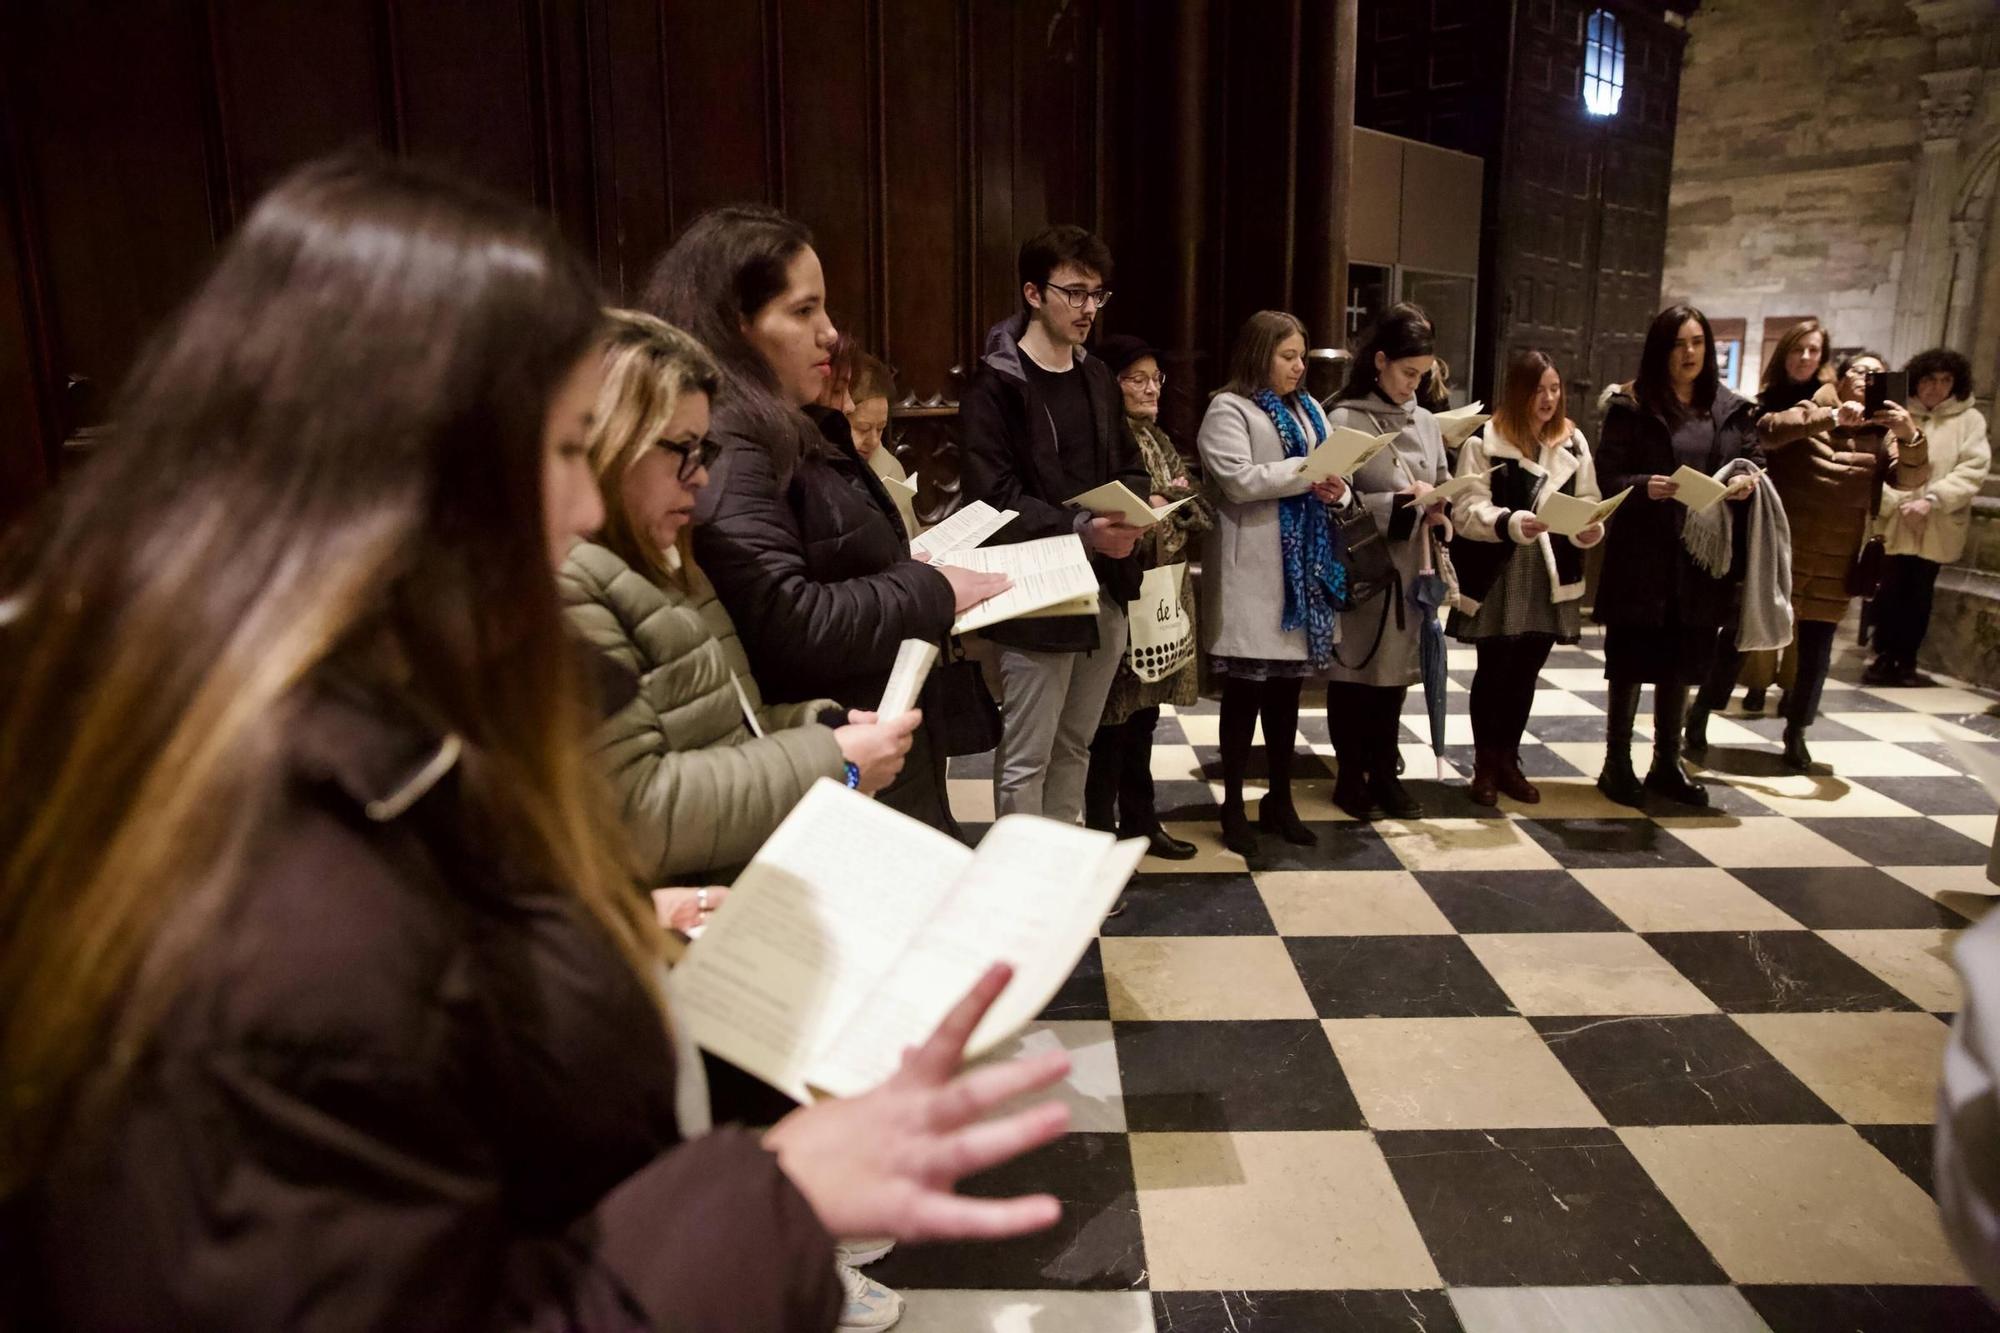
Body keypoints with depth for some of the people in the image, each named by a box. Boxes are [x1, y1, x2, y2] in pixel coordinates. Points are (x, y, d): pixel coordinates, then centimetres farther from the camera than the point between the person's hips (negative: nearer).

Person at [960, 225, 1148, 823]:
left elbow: (1128, 467, 18)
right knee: (1026, 759, 1)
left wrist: (1135, 510, -5)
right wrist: (1080, 529, -27)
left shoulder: (1096, 377, 13)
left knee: (1075, 747, 17)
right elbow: (993, 497, -17)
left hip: (1104, 592, 7)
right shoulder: (996, 385, -9)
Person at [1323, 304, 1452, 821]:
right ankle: (1350, 776, 19)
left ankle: (1385, 774, 24)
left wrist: (1439, 513, -4)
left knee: (1394, 671, 12)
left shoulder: (1425, 422, 9)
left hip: (1409, 570, 5)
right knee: (1355, 671, 5)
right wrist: (1401, 501, -18)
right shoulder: (1344, 420, -9)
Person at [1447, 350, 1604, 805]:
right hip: (1495, 577, -4)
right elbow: (1467, 510, -14)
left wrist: (1590, 528, -14)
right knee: (1492, 673, 5)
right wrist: (1513, 523, -29)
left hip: (1549, 579, 4)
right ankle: (1485, 766, 19)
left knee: (1525, 673, 13)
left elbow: (1588, 503, 8)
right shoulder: (1484, 441, -9)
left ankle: (1508, 761, 27)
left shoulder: (1574, 442, 6)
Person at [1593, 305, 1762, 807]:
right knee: (1632, 661, 3)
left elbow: (1754, 461, 13)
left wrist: (1749, 482, -9)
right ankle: (1617, 763, 13)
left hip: (1703, 557, 4)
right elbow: (1608, 477, -6)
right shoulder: (1631, 406, -2)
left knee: (1682, 664, 12)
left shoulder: (1732, 408, 9)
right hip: (1642, 557, -4)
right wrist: (1646, 487, -25)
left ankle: (1667, 763, 24)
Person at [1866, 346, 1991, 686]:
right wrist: (1889, 501, -16)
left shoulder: (1969, 419, 4)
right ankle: (1884, 658, 11)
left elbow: (1973, 470, -5)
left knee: (1919, 596, 7)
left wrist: (1932, 500, -16)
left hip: (1937, 528, 0)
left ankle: (1907, 662, 16)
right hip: (1893, 522, 0)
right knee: (1890, 592, 1)